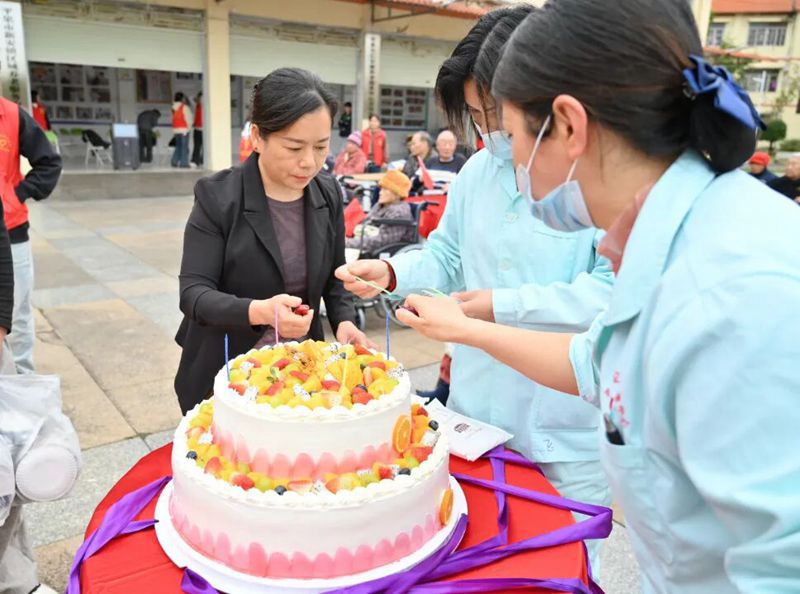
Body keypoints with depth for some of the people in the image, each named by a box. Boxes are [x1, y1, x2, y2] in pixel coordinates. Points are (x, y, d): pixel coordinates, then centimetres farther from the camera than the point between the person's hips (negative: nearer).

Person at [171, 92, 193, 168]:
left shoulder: (174, 107, 12)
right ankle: (184, 163, -8)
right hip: (183, 129, -7)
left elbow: (174, 118, 12)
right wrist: (189, 127, 3)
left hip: (175, 129, 7)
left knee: (178, 146, 15)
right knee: (184, 146, -5)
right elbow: (188, 118, -9)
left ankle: (174, 162, 11)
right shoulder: (184, 107, -9)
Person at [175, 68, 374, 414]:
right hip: (225, 376, -3)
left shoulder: (328, 194, -4)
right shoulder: (217, 197, -16)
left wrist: (344, 322, -14)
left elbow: (335, 277, 5)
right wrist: (259, 311, -37)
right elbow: (194, 292, -19)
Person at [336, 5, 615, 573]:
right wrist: (391, 272, -8)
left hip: (568, 430, -5)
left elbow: (617, 290, -22)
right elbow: (446, 255, 12)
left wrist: (504, 306, -22)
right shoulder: (477, 171, 5)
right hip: (476, 408, 6)